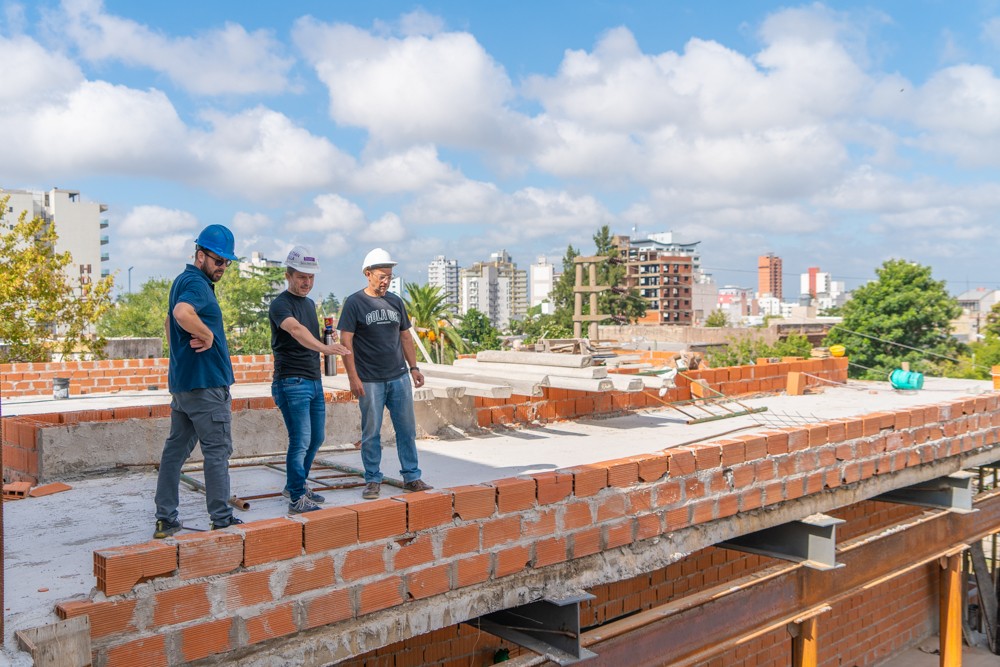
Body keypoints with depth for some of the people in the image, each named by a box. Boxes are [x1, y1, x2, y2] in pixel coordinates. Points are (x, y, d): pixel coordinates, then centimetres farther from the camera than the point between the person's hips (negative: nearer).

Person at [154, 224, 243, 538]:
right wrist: (208, 335, -22)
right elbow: (183, 313, -37)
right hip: (206, 383, -10)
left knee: (175, 449, 11)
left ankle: (165, 520, 17)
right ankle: (221, 520, 7)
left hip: (182, 382, 10)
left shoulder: (182, 281, 17)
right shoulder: (196, 283, -15)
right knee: (217, 452, -1)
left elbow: (170, 321, 31)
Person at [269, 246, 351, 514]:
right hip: (292, 383, -9)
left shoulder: (309, 303, 15)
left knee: (316, 438, 14)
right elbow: (296, 330, -34)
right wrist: (324, 347, -50)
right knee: (300, 441, -9)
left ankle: (295, 485, 30)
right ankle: (297, 499, 0)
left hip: (314, 381, 9)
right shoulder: (281, 304, -13)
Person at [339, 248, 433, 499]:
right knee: (371, 433, 3)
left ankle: (411, 477, 16)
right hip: (370, 381, -4)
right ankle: (373, 481, 15)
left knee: (407, 429, 7)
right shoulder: (354, 303, -4)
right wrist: (353, 377, -13)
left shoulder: (396, 302, 11)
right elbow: (346, 341, -8)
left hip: (399, 377, 5)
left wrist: (414, 367, 11)